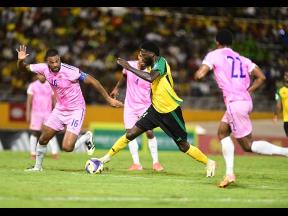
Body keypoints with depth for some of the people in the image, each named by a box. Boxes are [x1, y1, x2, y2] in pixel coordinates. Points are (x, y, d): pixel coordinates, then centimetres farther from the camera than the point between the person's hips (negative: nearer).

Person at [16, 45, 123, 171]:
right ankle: (37, 167, 32)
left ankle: (86, 138, 13)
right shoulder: (44, 68, -10)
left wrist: (108, 99, -16)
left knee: (67, 147, -17)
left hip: (76, 111, -6)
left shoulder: (71, 71, -27)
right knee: (43, 139, 9)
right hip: (60, 109, 6)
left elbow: (92, 81, -19)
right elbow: (23, 68, 3)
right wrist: (21, 60, -21)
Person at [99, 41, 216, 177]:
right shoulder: (154, 64, 5)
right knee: (131, 134, -2)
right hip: (156, 109, 7)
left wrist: (129, 67, -37)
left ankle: (209, 163, 19)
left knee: (183, 146, 1)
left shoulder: (161, 62, -21)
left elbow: (150, 78, -41)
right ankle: (107, 157, 6)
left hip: (170, 110, -7)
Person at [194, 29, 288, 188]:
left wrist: (197, 74, 13)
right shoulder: (241, 59, 18)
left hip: (234, 102, -7)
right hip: (246, 100, 7)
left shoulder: (214, 55, 1)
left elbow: (199, 75, -10)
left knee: (248, 146, -4)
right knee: (222, 132, 22)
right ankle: (229, 173, 14)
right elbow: (261, 77, 11)